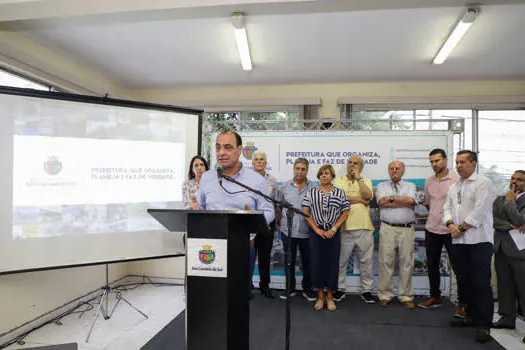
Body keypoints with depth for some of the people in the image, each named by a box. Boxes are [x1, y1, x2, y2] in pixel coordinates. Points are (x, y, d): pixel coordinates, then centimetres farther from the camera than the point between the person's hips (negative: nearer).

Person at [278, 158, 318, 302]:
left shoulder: (314, 187, -1)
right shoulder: (285, 186, 4)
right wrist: (280, 222, 9)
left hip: (307, 232, -1)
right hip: (288, 231, 1)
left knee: (307, 262, 10)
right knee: (289, 262, 12)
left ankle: (307, 289, 27)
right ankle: (290, 288, 27)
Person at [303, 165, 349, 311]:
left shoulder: (340, 193, 5)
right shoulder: (311, 192, 3)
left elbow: (345, 213, 2)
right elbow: (305, 212, -1)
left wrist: (333, 229, -9)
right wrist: (317, 229, -9)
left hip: (333, 233, 0)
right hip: (316, 232, 0)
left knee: (332, 263, 3)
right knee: (317, 262, 3)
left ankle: (330, 296, 19)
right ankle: (320, 296, 18)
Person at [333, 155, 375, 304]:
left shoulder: (366, 181, 12)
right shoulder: (339, 181, 8)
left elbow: (368, 196, -8)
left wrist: (358, 178, -5)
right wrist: (360, 199, -4)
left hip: (364, 227, 2)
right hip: (344, 226, -1)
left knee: (366, 261, 8)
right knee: (341, 261, 6)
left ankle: (366, 290, 22)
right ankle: (340, 289, 21)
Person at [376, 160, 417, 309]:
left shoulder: (410, 186, 13)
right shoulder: (381, 186, 12)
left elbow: (411, 201, -8)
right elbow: (382, 202, -8)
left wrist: (392, 198, -5)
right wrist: (404, 203, -5)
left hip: (407, 229, 1)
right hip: (387, 228, -1)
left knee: (406, 262, 4)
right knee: (386, 262, 0)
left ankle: (406, 297, 16)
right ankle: (385, 295, 11)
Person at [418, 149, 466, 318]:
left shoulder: (457, 179, -9)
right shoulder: (429, 181, 8)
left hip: (451, 230, -5)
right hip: (432, 229, 6)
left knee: (458, 267, 1)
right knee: (432, 265, 14)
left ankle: (462, 303, 15)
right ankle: (435, 297, 29)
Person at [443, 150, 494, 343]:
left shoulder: (482, 182, -4)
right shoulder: (453, 187, 18)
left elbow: (479, 211, -12)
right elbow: (447, 208, 13)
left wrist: (462, 228, -11)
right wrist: (451, 224, -6)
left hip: (479, 240, -7)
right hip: (459, 241, 7)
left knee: (481, 282, -5)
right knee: (465, 281, 13)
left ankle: (483, 324, 2)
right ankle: (472, 316, 27)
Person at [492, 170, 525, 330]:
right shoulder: (499, 199, 13)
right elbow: (492, 219, 1)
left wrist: (510, 201, -7)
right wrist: (509, 226, -14)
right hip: (501, 250, 5)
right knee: (505, 287, 13)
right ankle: (507, 318, 24)